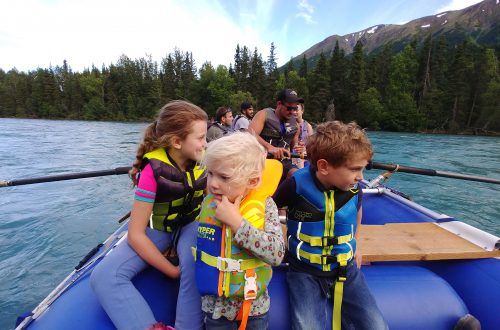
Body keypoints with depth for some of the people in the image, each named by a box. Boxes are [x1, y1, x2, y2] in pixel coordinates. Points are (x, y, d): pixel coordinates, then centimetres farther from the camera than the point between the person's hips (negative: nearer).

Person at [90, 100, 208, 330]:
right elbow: (135, 235, -21)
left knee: (195, 265, -33)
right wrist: (173, 271, -21)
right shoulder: (153, 172, -23)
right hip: (157, 229, 0)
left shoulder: (203, 160, -13)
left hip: (191, 224, 1)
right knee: (103, 277, -21)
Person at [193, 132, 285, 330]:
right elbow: (201, 245, 5)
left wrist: (236, 221, -32)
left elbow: (277, 254, -30)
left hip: (254, 304, -2)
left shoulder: (265, 206, -20)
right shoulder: (208, 203, -10)